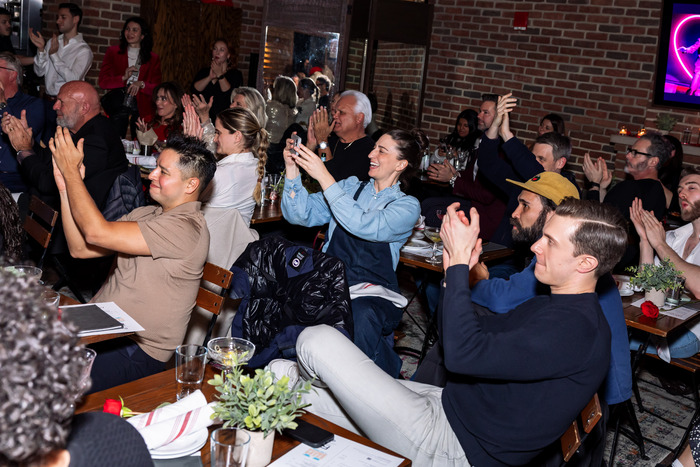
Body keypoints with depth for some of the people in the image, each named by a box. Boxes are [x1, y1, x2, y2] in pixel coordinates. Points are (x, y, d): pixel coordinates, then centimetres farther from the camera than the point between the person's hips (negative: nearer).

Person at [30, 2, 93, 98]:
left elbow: (73, 80, -16)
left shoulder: (84, 50, -5)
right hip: (48, 97, 5)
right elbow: (39, 72, 9)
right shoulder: (51, 42, 12)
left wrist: (54, 55, -13)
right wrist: (41, 49, -5)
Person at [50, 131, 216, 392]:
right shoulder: (145, 214, 12)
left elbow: (97, 232, -22)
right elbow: (80, 248, 9)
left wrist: (70, 170, -12)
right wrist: (65, 187, 2)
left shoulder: (186, 228, -19)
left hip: (137, 351, -8)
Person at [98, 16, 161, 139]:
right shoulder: (113, 52, 11)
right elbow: (102, 82, 3)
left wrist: (141, 84, -14)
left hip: (141, 109, 0)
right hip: (118, 107, 0)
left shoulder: (153, 59, 11)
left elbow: (156, 89, 5)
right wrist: (123, 78, -12)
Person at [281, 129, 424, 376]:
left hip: (371, 293, -3)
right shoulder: (350, 186, 16)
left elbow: (364, 226, -19)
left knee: (361, 316, -37)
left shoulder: (407, 206, 2)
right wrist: (292, 168, -8)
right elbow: (300, 215, 6)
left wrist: (324, 177, -21)